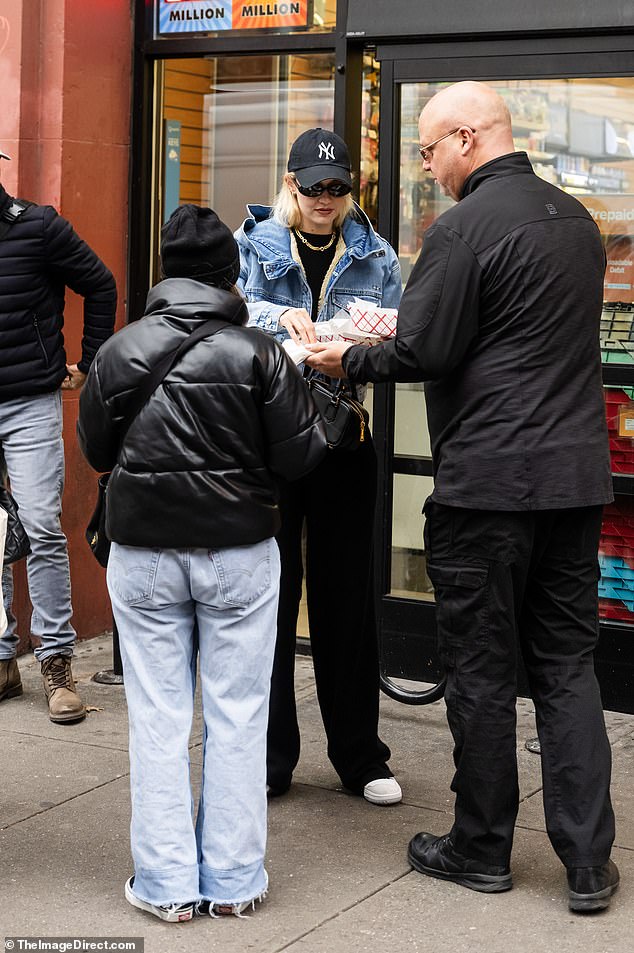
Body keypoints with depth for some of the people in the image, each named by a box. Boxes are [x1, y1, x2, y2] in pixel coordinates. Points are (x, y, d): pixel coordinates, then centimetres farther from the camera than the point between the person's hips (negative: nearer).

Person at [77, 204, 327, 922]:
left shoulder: (118, 352, 0)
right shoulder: (259, 354, -8)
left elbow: (95, 451, 11)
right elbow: (298, 457, -7)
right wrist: (334, 407, 10)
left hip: (143, 553, 2)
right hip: (239, 553, -1)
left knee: (157, 717, 8)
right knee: (235, 716, 8)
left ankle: (167, 884, 12)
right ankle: (232, 881, 14)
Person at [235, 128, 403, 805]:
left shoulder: (373, 255, 10)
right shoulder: (253, 243, 6)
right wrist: (279, 318, -26)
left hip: (344, 439, 1)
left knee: (346, 594, 7)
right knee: (269, 591, 3)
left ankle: (360, 757, 18)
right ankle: (269, 756, 15)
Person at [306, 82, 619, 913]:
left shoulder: (463, 229, -13)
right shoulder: (575, 219, 12)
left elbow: (423, 353, -14)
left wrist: (347, 361, 5)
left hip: (488, 480, -7)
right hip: (576, 474, 7)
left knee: (481, 671, 6)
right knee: (567, 665, 11)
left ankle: (481, 849, 19)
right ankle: (589, 860, 10)